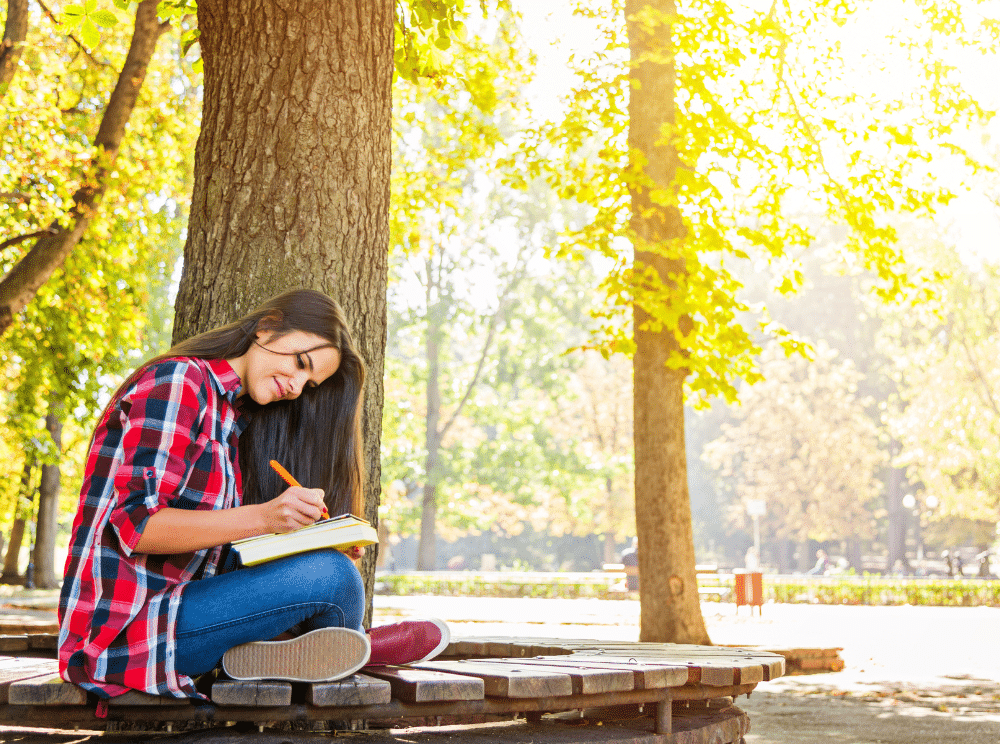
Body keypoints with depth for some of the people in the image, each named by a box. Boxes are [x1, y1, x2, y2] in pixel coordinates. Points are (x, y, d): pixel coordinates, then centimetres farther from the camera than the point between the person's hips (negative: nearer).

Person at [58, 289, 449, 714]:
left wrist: (324, 540, -2)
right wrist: (262, 518, -26)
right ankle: (356, 644, 10)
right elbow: (136, 524, -19)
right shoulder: (177, 382, -10)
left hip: (177, 601, 9)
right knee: (329, 576, -18)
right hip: (125, 630, -9)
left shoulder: (232, 416, 18)